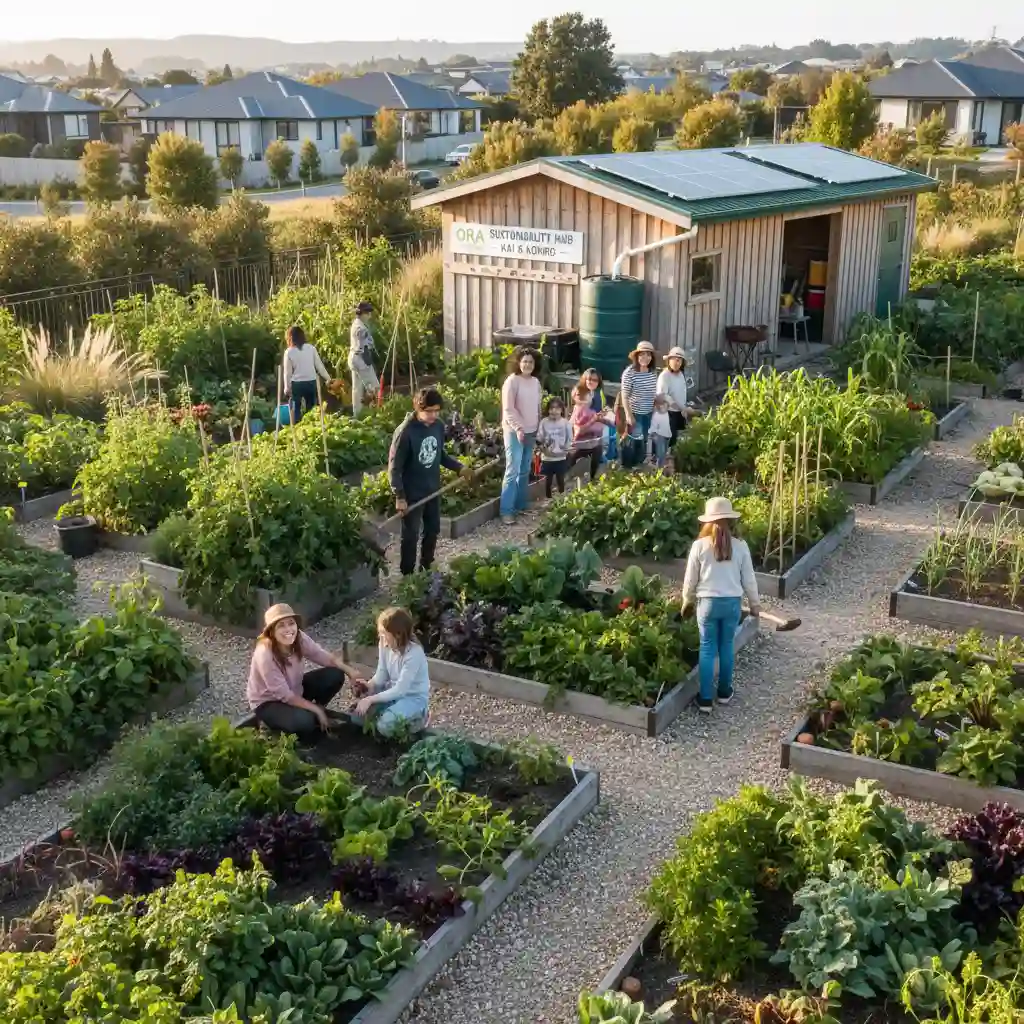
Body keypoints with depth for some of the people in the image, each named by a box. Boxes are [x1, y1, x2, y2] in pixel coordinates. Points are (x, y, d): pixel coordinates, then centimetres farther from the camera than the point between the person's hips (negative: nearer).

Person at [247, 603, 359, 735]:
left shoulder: (299, 638, -18)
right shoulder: (265, 655, -35)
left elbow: (323, 656, -5)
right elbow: (285, 695, -28)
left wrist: (350, 671, -20)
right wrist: (316, 709, -22)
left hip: (294, 689, 7)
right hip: (268, 702, -7)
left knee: (335, 675, -10)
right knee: (304, 722, -34)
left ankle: (311, 713, 9)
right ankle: (269, 722, -3)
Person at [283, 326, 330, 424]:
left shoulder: (289, 351, -6)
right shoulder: (311, 348, -1)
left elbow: (288, 372, -2)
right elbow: (319, 365, 2)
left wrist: (287, 387, 8)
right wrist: (328, 378, 12)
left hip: (297, 384, -2)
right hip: (311, 382, 2)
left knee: (296, 409, 7)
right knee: (311, 408, 11)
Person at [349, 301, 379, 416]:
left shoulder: (355, 324, 13)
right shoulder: (361, 328, -19)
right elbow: (363, 348, -21)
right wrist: (369, 363, -19)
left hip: (354, 358, 11)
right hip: (361, 359, -11)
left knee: (357, 388, 13)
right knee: (374, 387, -5)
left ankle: (357, 414, 17)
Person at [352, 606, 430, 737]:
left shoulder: (413, 654, -31)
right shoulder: (385, 644, -11)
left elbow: (400, 690, -29)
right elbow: (382, 674, -1)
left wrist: (371, 699, -31)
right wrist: (369, 685, -23)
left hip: (414, 697, -7)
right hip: (393, 690, 7)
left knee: (385, 725, -29)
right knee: (358, 712, -8)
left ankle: (415, 717, 2)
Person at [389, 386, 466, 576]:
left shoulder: (439, 426, -4)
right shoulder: (405, 432, -23)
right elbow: (394, 468, -19)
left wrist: (459, 467, 0)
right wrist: (399, 497, -21)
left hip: (433, 490, 7)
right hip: (412, 494, -6)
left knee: (433, 531, 19)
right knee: (411, 536, 5)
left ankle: (426, 568, 39)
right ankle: (408, 576, 20)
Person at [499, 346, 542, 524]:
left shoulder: (536, 382, 10)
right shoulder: (512, 381, -12)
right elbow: (508, 409, -16)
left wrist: (538, 428, 15)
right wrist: (518, 428, -22)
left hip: (531, 432, 7)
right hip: (515, 432, -7)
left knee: (525, 471, 13)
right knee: (512, 471, -9)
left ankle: (521, 505, 22)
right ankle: (506, 510, -7)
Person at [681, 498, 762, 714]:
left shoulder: (700, 545, -10)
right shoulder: (740, 546, -6)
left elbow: (690, 579, -2)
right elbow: (749, 579, 1)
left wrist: (687, 602, 14)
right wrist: (755, 603, 15)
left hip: (708, 602, -1)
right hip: (733, 602, 1)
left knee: (707, 649, 7)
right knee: (726, 647, 17)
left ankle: (706, 699, 8)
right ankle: (724, 692, 29)